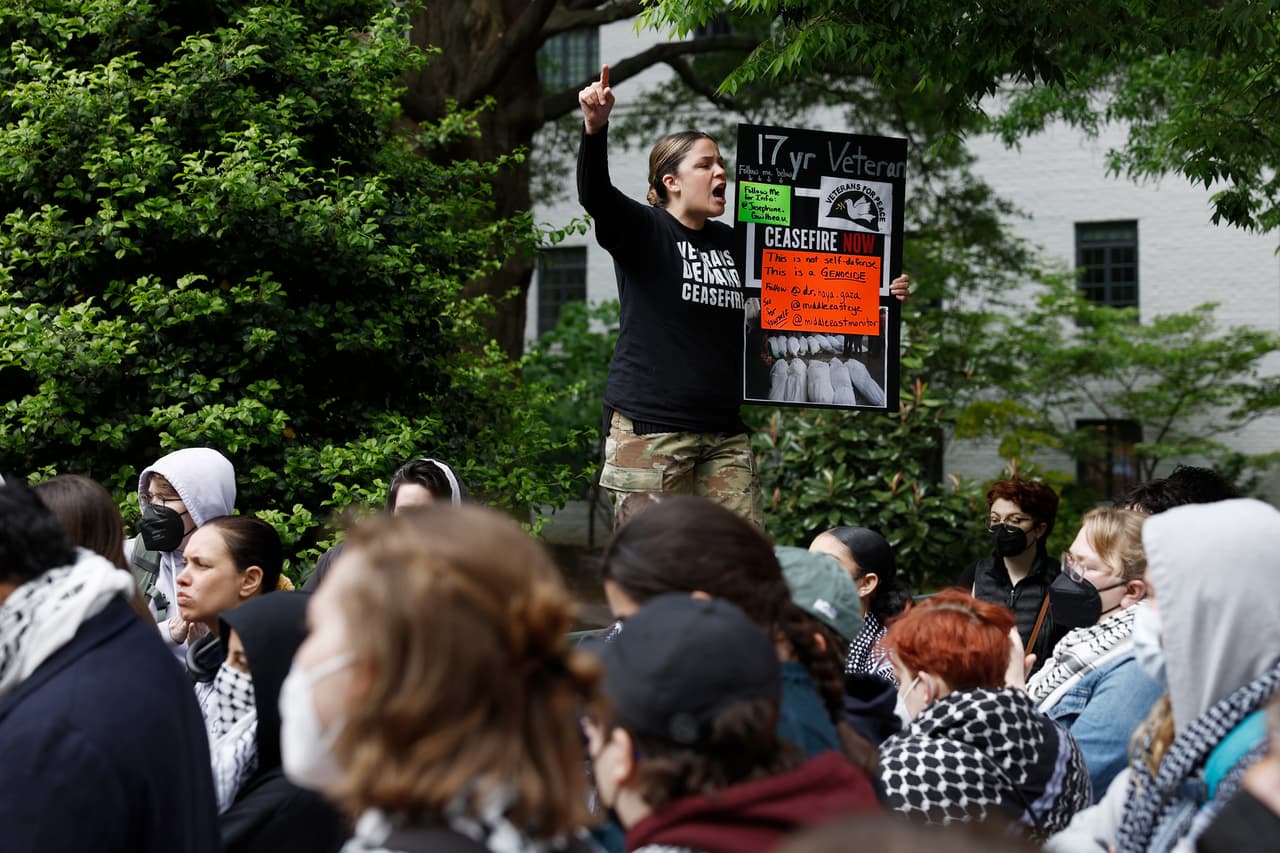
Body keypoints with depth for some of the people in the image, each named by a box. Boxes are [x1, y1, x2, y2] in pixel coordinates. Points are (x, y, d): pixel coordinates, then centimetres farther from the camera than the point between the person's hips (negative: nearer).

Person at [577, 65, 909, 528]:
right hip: (649, 428, -6)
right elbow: (594, 194, -20)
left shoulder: (734, 244, 16)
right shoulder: (641, 230, -1)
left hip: (724, 433, 6)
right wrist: (595, 128, -38)